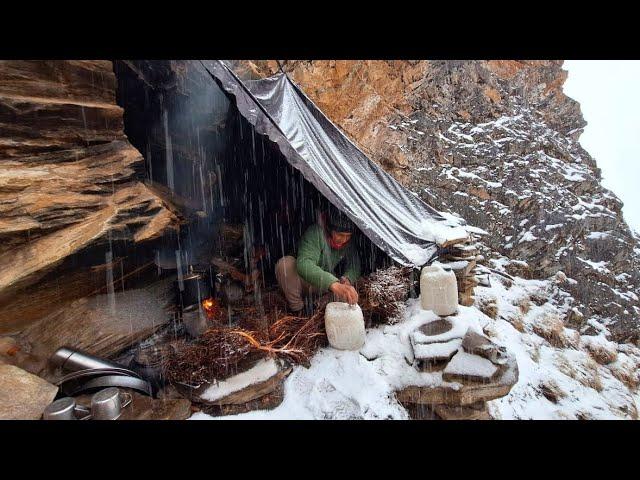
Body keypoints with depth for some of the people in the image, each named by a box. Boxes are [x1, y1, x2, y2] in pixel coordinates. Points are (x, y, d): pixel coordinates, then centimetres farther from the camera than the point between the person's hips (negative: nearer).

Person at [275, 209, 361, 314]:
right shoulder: (315, 233, -29)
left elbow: (354, 266, -8)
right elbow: (304, 264, -45)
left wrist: (347, 279, -35)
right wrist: (334, 284, -60)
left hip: (324, 285, 5)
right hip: (303, 281, -4)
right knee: (286, 263, -34)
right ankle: (296, 307, -15)